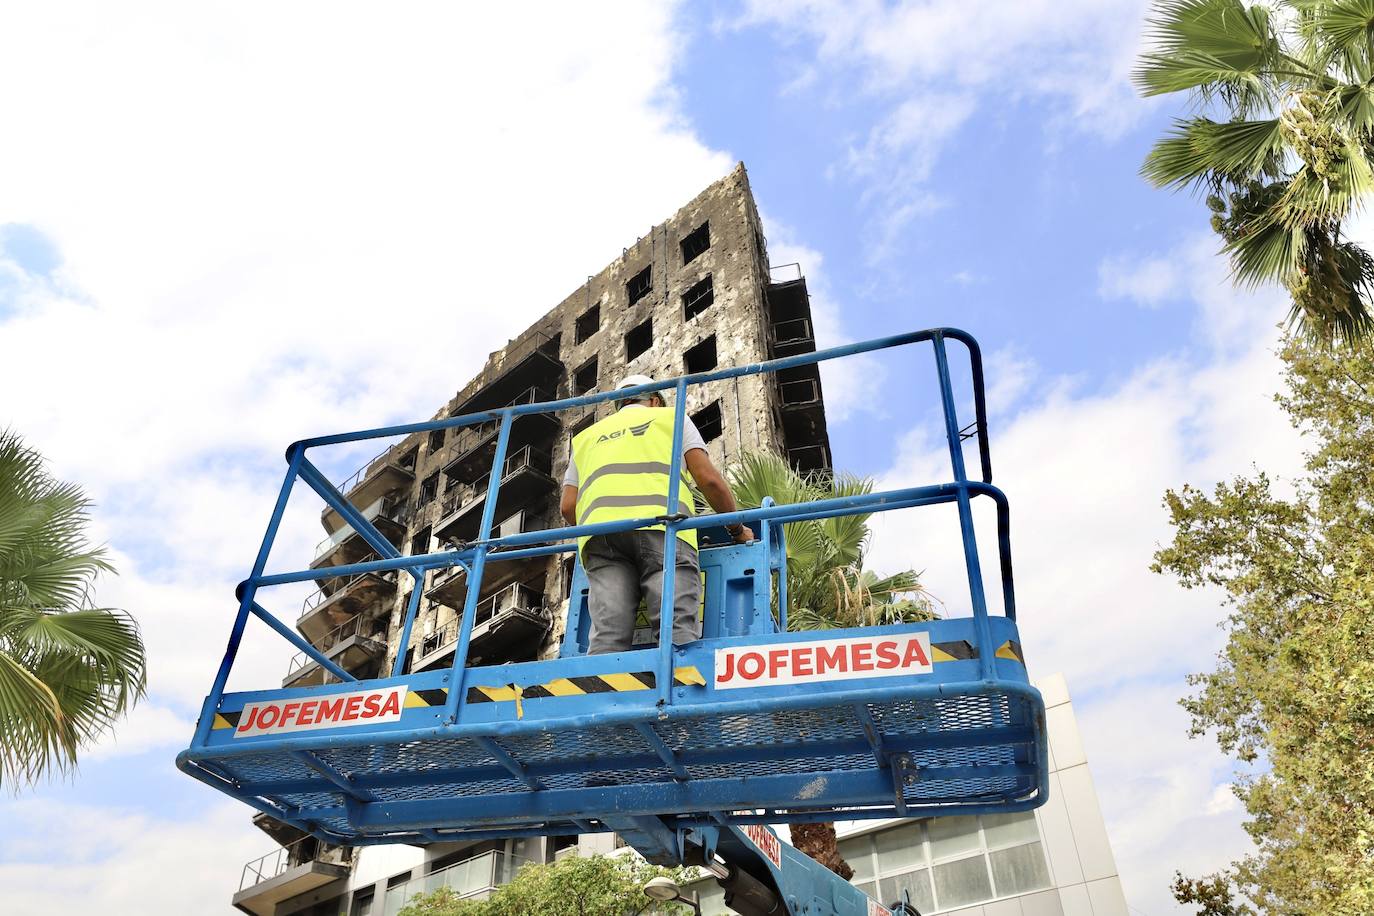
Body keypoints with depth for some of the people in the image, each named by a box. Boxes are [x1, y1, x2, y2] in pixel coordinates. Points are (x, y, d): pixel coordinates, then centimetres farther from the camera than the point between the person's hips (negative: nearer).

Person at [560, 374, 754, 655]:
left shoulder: (587, 437, 35)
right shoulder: (671, 417, 27)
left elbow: (567, 506, 23)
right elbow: (709, 479, 13)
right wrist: (738, 529, 26)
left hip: (599, 526, 3)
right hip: (661, 526, -3)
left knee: (606, 639, -8)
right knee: (678, 633, -13)